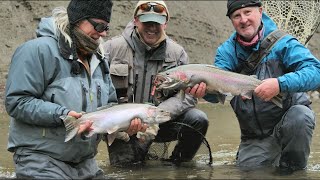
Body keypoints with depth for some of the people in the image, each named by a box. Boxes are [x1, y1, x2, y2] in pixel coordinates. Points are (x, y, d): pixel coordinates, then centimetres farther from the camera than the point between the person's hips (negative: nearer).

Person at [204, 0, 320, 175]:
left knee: (299, 115, -34)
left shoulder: (282, 43, -10)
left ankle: (294, 168, -9)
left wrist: (281, 84, -41)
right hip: (255, 138, 4)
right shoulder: (226, 51, 1)